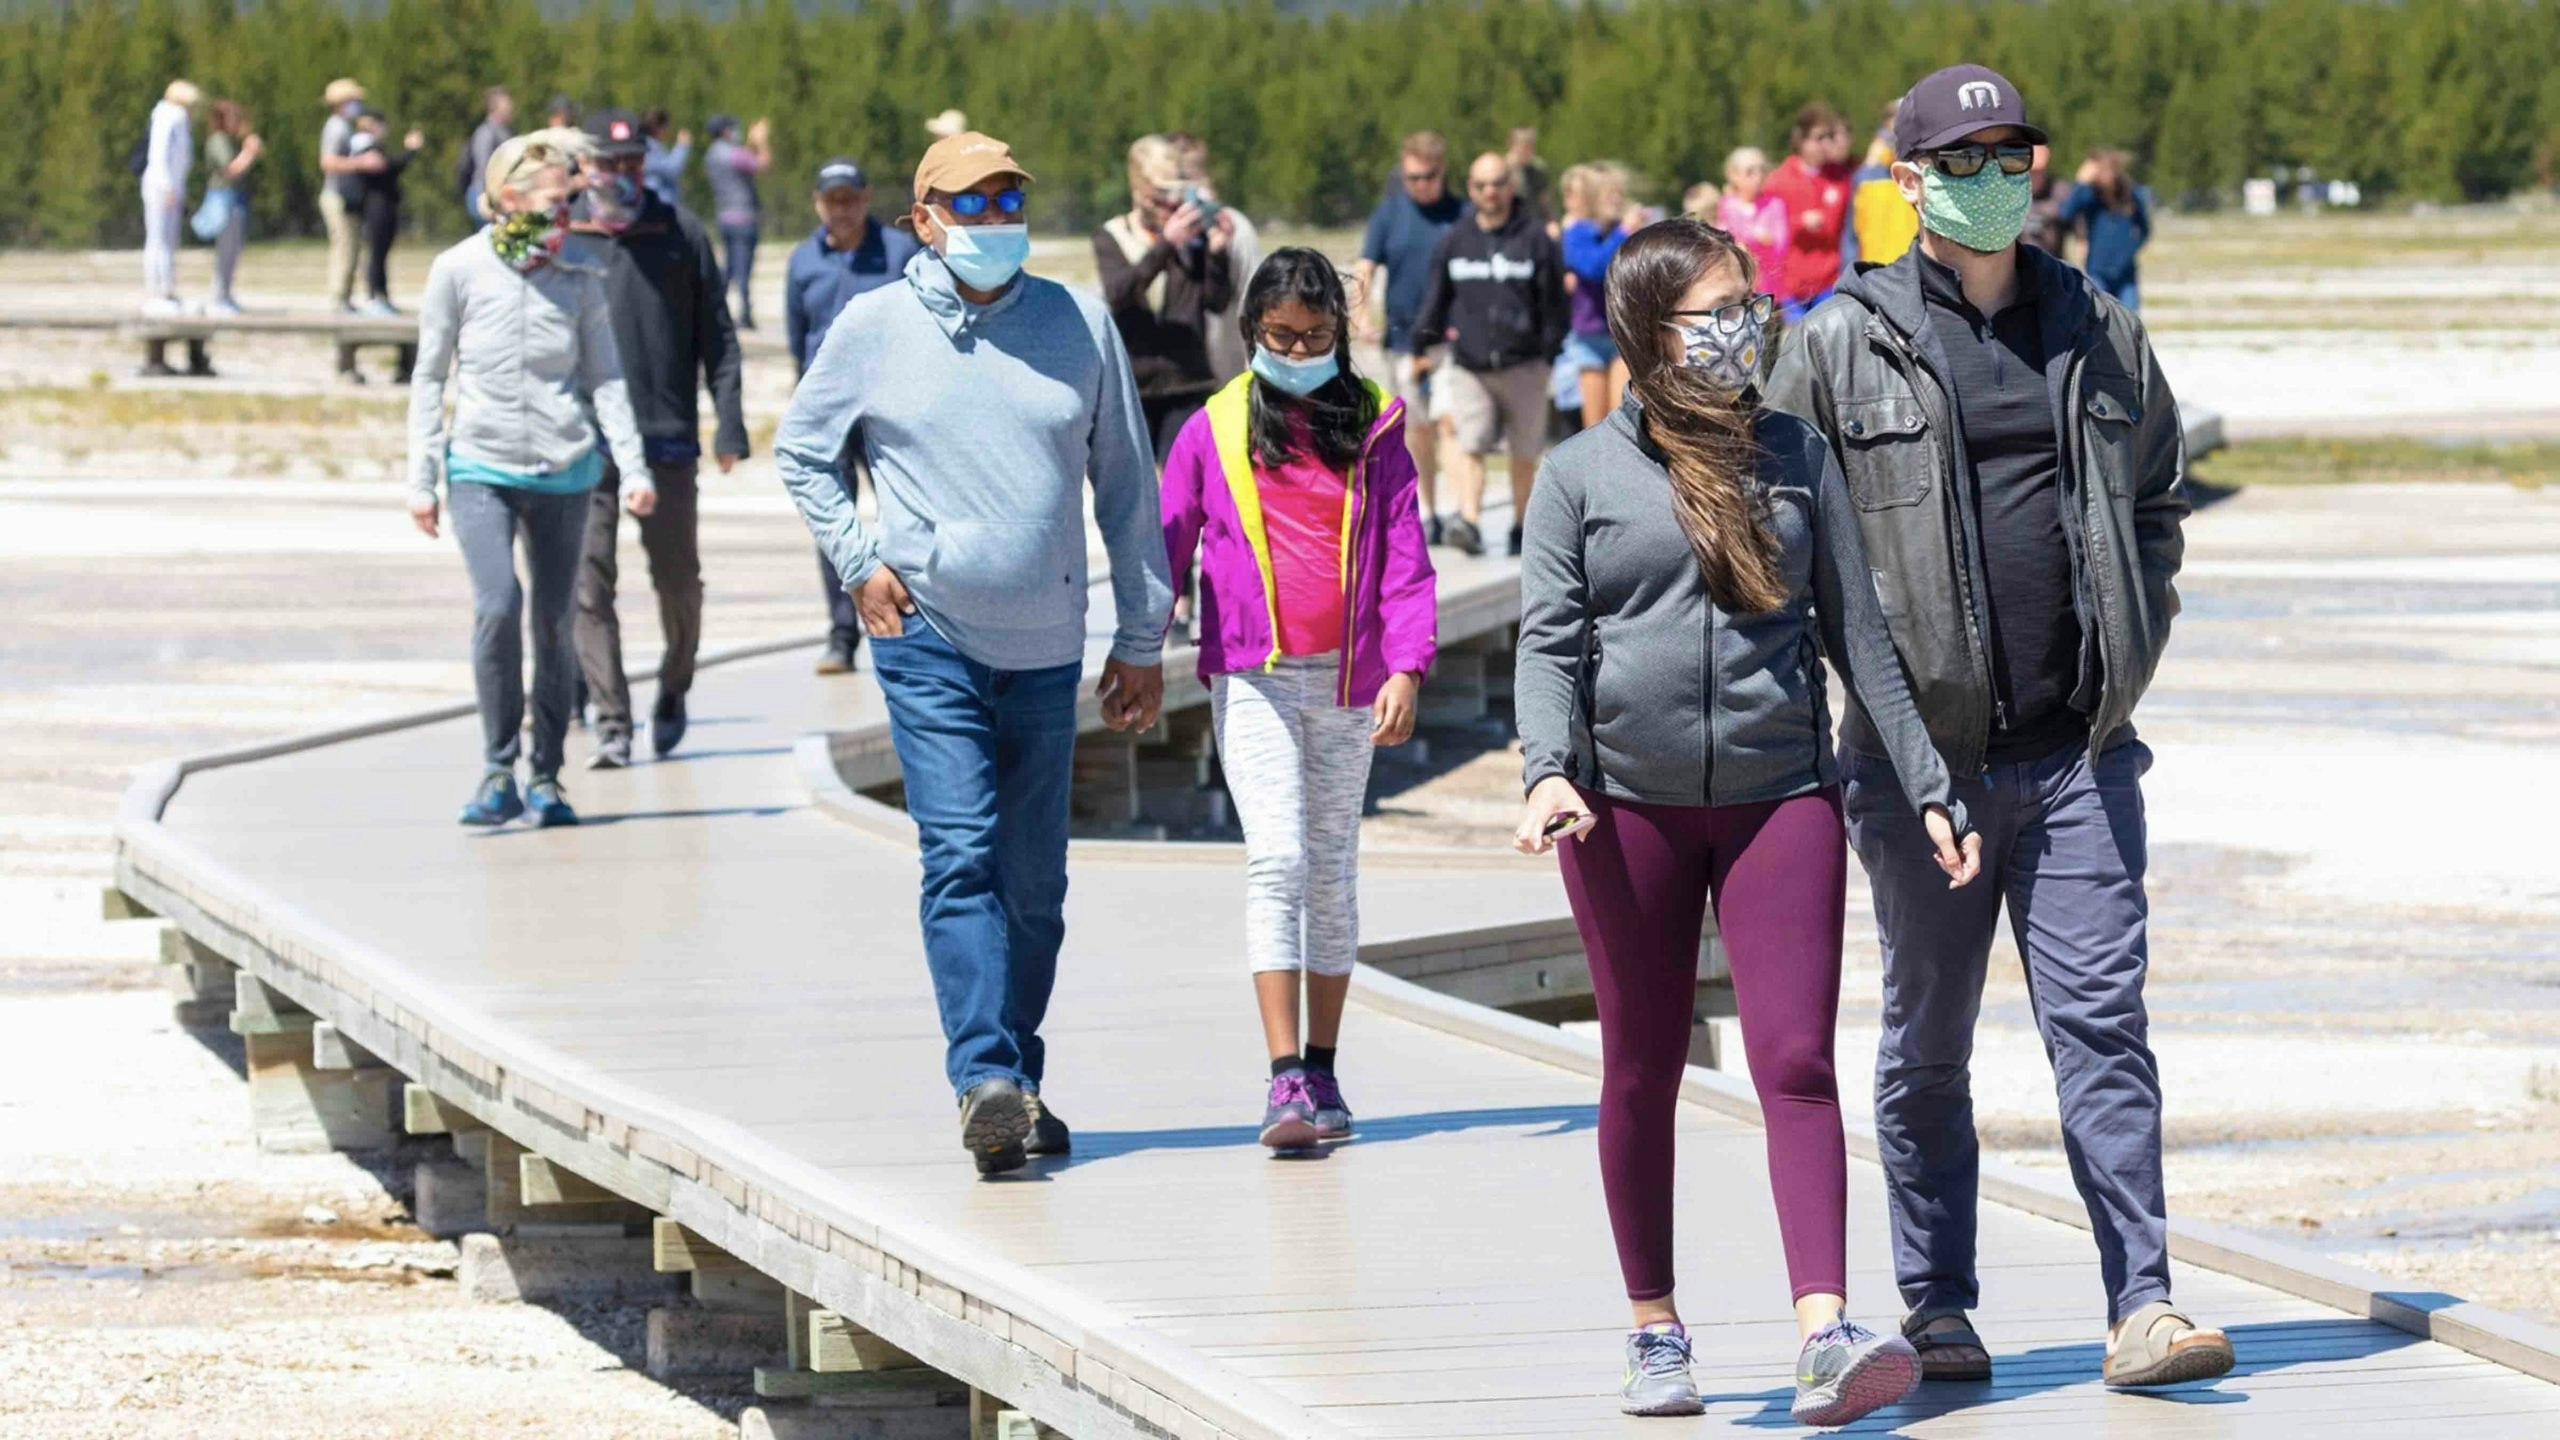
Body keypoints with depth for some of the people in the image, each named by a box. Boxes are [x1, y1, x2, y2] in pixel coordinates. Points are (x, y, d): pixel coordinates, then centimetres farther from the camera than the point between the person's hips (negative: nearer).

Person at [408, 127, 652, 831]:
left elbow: (604, 376, 8)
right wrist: (421, 478, 2)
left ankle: (546, 777, 18)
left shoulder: (579, 274, 3)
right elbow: (429, 379, 4)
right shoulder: (459, 270, -2)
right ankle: (499, 773, -12)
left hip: (563, 468, 2)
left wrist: (632, 466, -2)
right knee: (498, 605, -20)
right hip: (481, 466, -2)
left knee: (554, 623, 4)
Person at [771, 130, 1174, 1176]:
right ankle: (986, 1079, -24)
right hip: (928, 636, -3)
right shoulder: (876, 329, 1)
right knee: (961, 856, -16)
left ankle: (1017, 1084, 19)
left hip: (1046, 647, 3)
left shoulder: (1080, 325, 6)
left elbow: (1126, 487, 11)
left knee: (1033, 881, 7)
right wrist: (859, 561, 0)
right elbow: (800, 451, 13)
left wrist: (1142, 636, 10)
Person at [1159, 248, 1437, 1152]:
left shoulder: (1372, 431, 5)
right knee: (1278, 858, -14)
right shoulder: (1214, 432, 4)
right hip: (1252, 676, -2)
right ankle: (1285, 1081, -19)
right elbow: (1168, 546, 10)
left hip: (1348, 679, 2)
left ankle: (1322, 1070, 20)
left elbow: (1404, 558, 1)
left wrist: (1406, 668, -10)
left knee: (1334, 869, 10)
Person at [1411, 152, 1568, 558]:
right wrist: (1423, 343, 6)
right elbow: (1436, 299, 14)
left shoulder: (1535, 239, 1)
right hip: (1469, 367, 1)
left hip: (1523, 367, -1)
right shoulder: (1455, 242, 9)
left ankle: (1522, 527, 19)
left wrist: (1549, 354, -4)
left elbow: (1554, 303, 2)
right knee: (1469, 445, -14)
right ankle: (1469, 521, -24)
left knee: (1525, 453, 8)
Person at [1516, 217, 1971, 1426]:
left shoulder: (1797, 457, 9)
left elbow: (1858, 633, 11)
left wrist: (1928, 785, 8)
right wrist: (1548, 769, -19)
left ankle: (1826, 1336, -22)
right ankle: (1655, 1335, 19)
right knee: (1642, 1072, 8)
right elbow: (1548, 639, -2)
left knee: (1796, 1062, -12)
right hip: (1626, 804, 0)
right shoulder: (1581, 476, 4)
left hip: (1782, 795, 0)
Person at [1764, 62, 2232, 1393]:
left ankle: (2142, 1307, -8)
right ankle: (1935, 1307, 17)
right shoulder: (1842, 346, -1)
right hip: (1919, 757, -2)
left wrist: (2131, 655, 10)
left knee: (2101, 1021, -4)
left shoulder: (2101, 334, 9)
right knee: (1928, 1042, 8)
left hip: (2079, 750, 2)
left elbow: (2158, 498, 21)